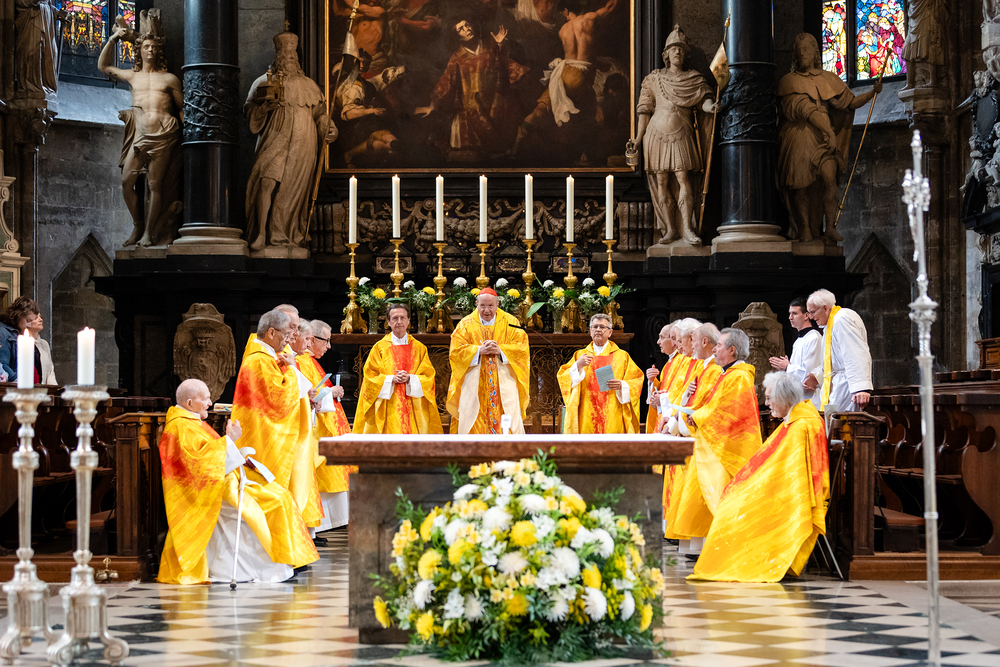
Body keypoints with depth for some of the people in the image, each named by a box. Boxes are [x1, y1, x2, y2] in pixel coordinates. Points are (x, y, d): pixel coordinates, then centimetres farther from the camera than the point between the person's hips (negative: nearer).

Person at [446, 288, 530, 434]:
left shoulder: (510, 322, 6)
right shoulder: (466, 324, 6)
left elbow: (521, 348, -1)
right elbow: (456, 350, -2)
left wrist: (500, 350, -17)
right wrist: (480, 350, -16)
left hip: (504, 388, 0)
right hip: (474, 388, 0)